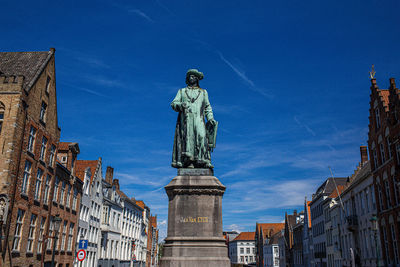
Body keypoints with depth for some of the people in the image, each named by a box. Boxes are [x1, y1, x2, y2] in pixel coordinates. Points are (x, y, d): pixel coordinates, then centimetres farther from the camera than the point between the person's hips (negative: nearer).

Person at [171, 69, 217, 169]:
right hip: (185, 119, 0)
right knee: (187, 137, -16)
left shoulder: (203, 92, 28)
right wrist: (181, 105, -9)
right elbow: (173, 104, 14)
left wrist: (210, 118, 5)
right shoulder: (182, 91, 26)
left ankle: (202, 161, -28)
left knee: (201, 136, -21)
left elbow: (207, 107, 22)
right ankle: (188, 162, -24)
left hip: (198, 118, 0)